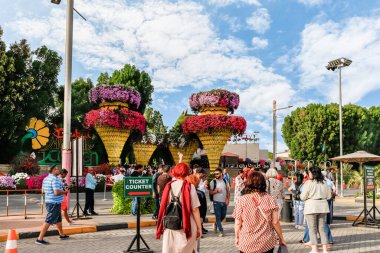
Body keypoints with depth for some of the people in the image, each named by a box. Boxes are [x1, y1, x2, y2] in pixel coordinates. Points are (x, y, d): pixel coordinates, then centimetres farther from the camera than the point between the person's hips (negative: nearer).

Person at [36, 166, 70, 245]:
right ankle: (40, 239, -3)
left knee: (58, 219, 22)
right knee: (48, 221, -6)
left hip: (49, 202, 10)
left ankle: (62, 235, 35)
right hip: (54, 203, -10)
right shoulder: (54, 179, -19)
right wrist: (65, 192, -10)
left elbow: (43, 191, 18)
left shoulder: (46, 179, 10)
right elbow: (57, 192, -26)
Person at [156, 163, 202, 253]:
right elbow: (195, 209, -11)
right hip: (186, 226, -3)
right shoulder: (189, 186, -8)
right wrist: (199, 228, -4)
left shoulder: (169, 186, 2)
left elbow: (163, 207, 2)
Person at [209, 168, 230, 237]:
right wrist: (216, 191, -21)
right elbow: (210, 192, -6)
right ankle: (221, 231, 5)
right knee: (218, 217, -3)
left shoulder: (225, 181, 5)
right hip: (217, 202, -4)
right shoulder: (213, 182, -5)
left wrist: (227, 199, -1)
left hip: (224, 202, 4)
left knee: (223, 216, 13)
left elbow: (228, 190, 9)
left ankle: (216, 224, 38)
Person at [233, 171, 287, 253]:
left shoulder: (241, 200, -7)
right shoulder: (270, 200, -4)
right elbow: (275, 222, -3)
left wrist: (237, 238, 10)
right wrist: (281, 238, 9)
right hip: (266, 243, 1)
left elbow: (238, 223, -5)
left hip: (247, 244, -1)